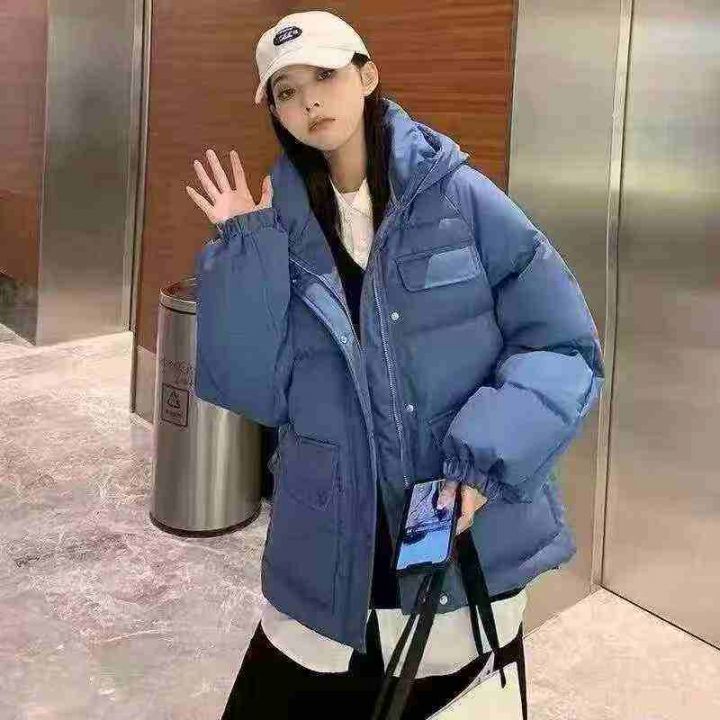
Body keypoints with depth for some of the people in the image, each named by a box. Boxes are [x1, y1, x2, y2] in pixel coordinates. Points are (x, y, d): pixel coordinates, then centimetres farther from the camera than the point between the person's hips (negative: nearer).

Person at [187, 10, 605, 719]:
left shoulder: (459, 196, -7)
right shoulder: (278, 226, 2)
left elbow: (566, 348, -8)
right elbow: (255, 391, -5)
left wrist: (488, 458, -20)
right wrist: (243, 250, -12)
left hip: (473, 555, -1)